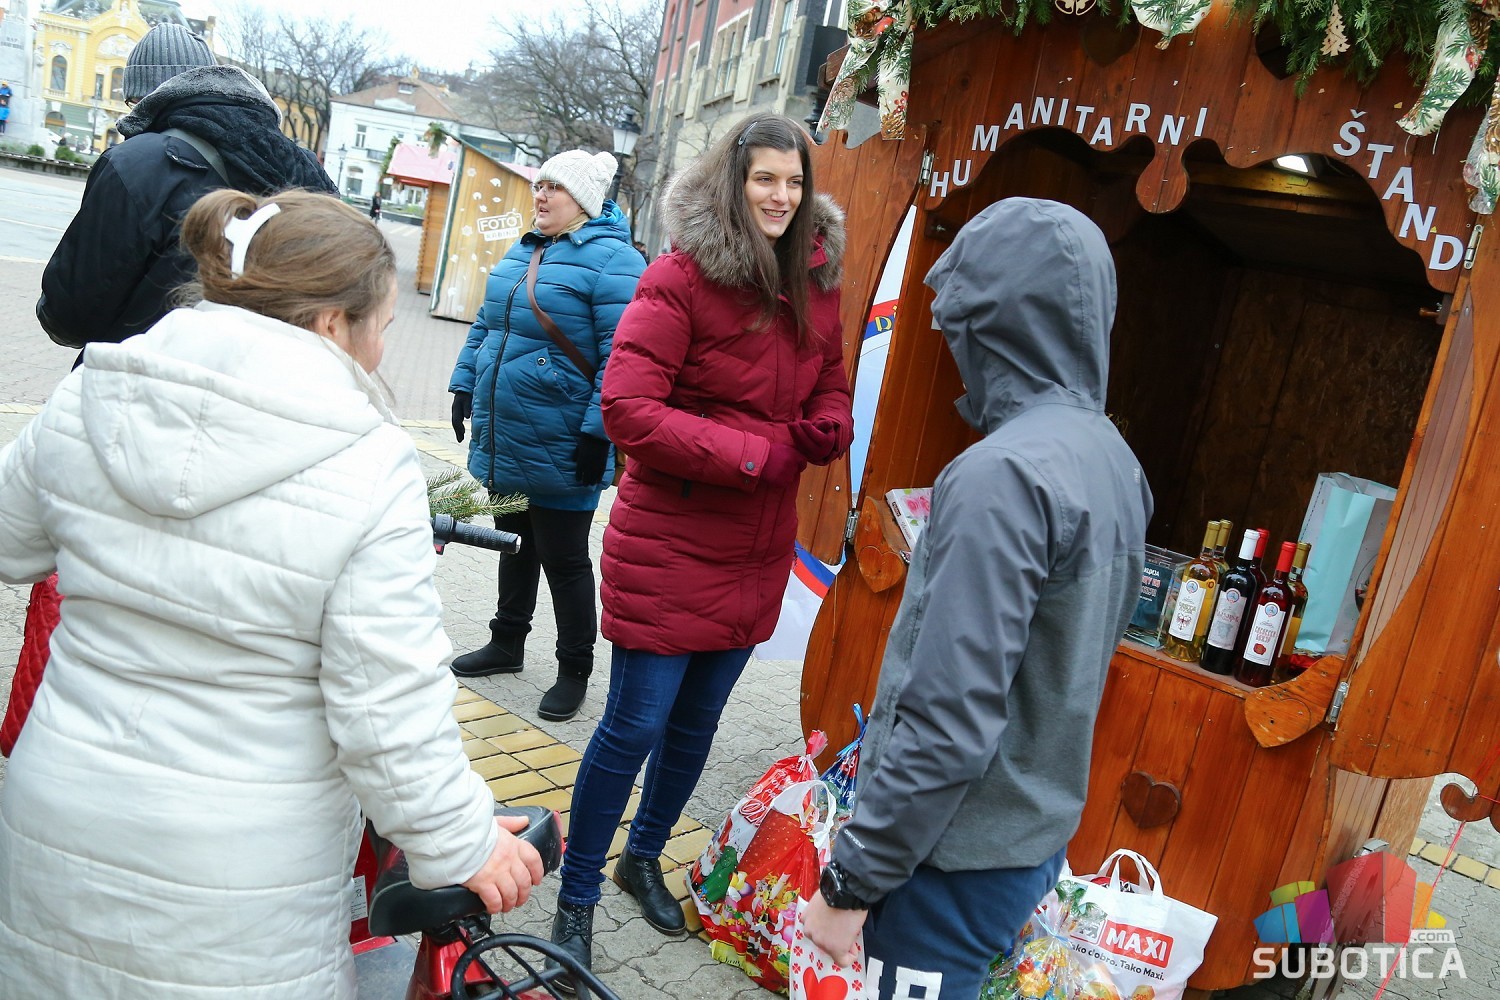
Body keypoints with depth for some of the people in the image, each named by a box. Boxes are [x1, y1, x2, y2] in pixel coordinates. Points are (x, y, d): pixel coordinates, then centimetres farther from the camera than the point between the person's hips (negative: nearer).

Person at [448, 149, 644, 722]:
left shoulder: (611, 260, -15)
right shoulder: (522, 252, 12)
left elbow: (621, 357, -21)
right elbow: (485, 325, 23)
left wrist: (597, 432, -23)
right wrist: (465, 385, 18)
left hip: (560, 451, -8)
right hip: (501, 440, 8)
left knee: (564, 560, 3)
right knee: (514, 544, 21)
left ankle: (574, 671, 18)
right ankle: (506, 644, 38)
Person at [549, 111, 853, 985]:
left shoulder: (817, 286, 5)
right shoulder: (681, 276, -13)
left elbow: (831, 388, 18)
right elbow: (628, 406, -20)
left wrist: (826, 429, -7)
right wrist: (756, 453, -21)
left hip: (756, 550, 6)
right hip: (669, 543, -6)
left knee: (697, 723, 18)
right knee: (636, 726, 1)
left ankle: (644, 859, 42)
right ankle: (576, 899, 22)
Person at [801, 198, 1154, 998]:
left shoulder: (1005, 473, -24)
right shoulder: (1111, 458, 3)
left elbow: (949, 721, -26)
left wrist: (852, 880, -16)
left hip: (964, 856, -8)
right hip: (1037, 833, 8)